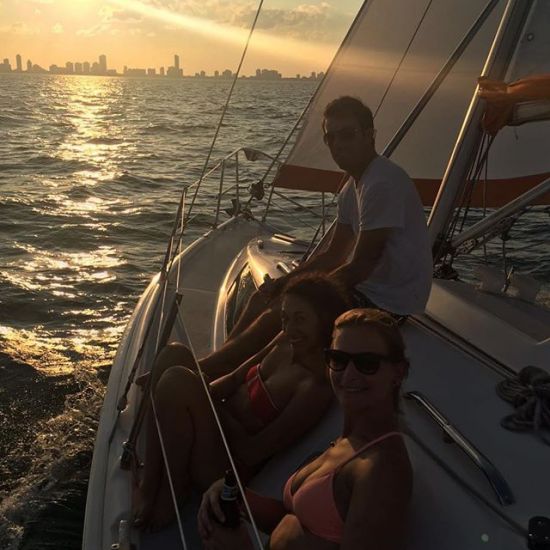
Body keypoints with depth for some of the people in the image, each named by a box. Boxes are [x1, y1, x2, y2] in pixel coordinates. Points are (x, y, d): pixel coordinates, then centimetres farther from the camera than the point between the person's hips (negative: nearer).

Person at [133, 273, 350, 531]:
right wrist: (199, 394, -11)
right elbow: (235, 379, 6)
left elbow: (252, 451, -21)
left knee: (177, 380, -28)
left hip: (229, 467, -8)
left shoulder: (316, 387, -23)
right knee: (175, 353, -11)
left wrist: (213, 408, -12)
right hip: (223, 426, 9)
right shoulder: (286, 342, 1)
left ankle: (173, 489, -7)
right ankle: (150, 477, -9)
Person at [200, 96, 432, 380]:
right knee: (263, 298, 6)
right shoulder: (352, 188, 10)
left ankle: (204, 370, -2)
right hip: (368, 286, 10)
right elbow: (333, 255, 14)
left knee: (278, 312, -15)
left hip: (389, 300, -10)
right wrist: (281, 283, 3)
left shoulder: (383, 183, -21)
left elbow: (360, 267, -22)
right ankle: (216, 365, 10)